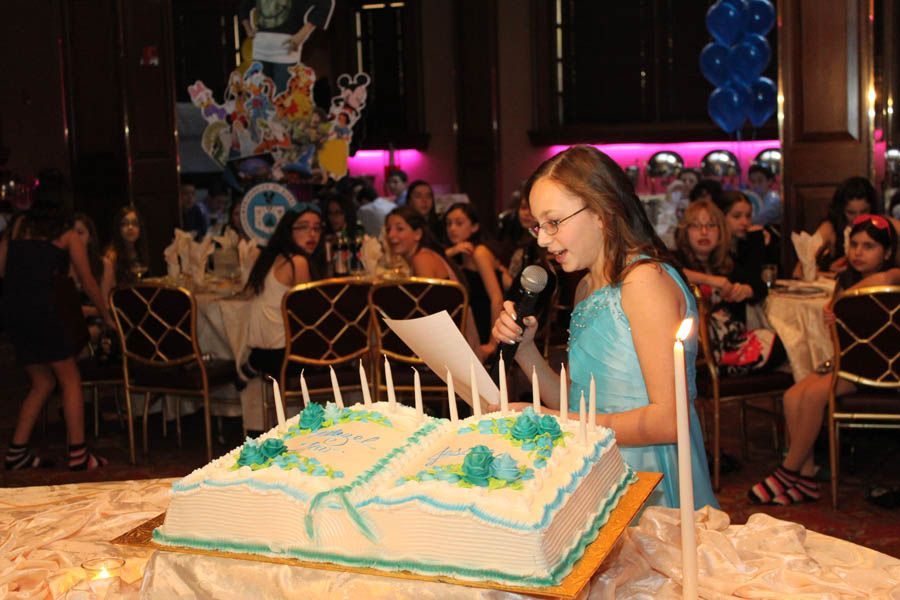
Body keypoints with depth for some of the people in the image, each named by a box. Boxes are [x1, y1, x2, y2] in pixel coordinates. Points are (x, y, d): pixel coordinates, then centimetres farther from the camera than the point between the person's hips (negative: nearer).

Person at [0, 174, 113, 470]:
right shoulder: (67, 235, 5)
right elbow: (88, 281, 7)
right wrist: (107, 317, 15)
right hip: (42, 308, -5)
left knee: (43, 382, 16)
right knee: (69, 379, 4)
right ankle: (78, 454, 1)